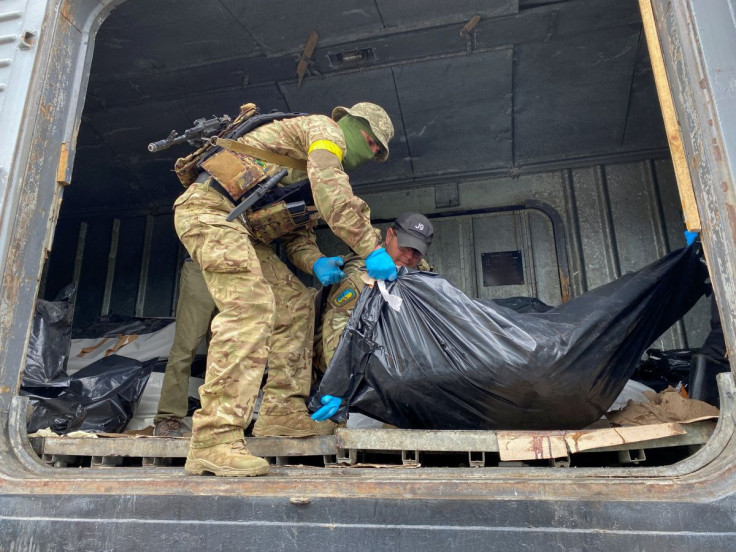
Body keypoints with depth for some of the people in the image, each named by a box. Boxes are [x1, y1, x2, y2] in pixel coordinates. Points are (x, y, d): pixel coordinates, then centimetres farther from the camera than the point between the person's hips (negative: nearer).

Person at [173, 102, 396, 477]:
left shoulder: (312, 179, 27)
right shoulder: (324, 128, -1)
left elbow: (297, 233, 19)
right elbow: (331, 190, -21)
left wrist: (315, 263, -2)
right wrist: (371, 248, -22)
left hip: (241, 227, 10)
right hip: (210, 207, -10)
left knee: (295, 304, 5)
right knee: (250, 305, -26)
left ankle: (282, 411, 3)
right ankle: (214, 440, -27)